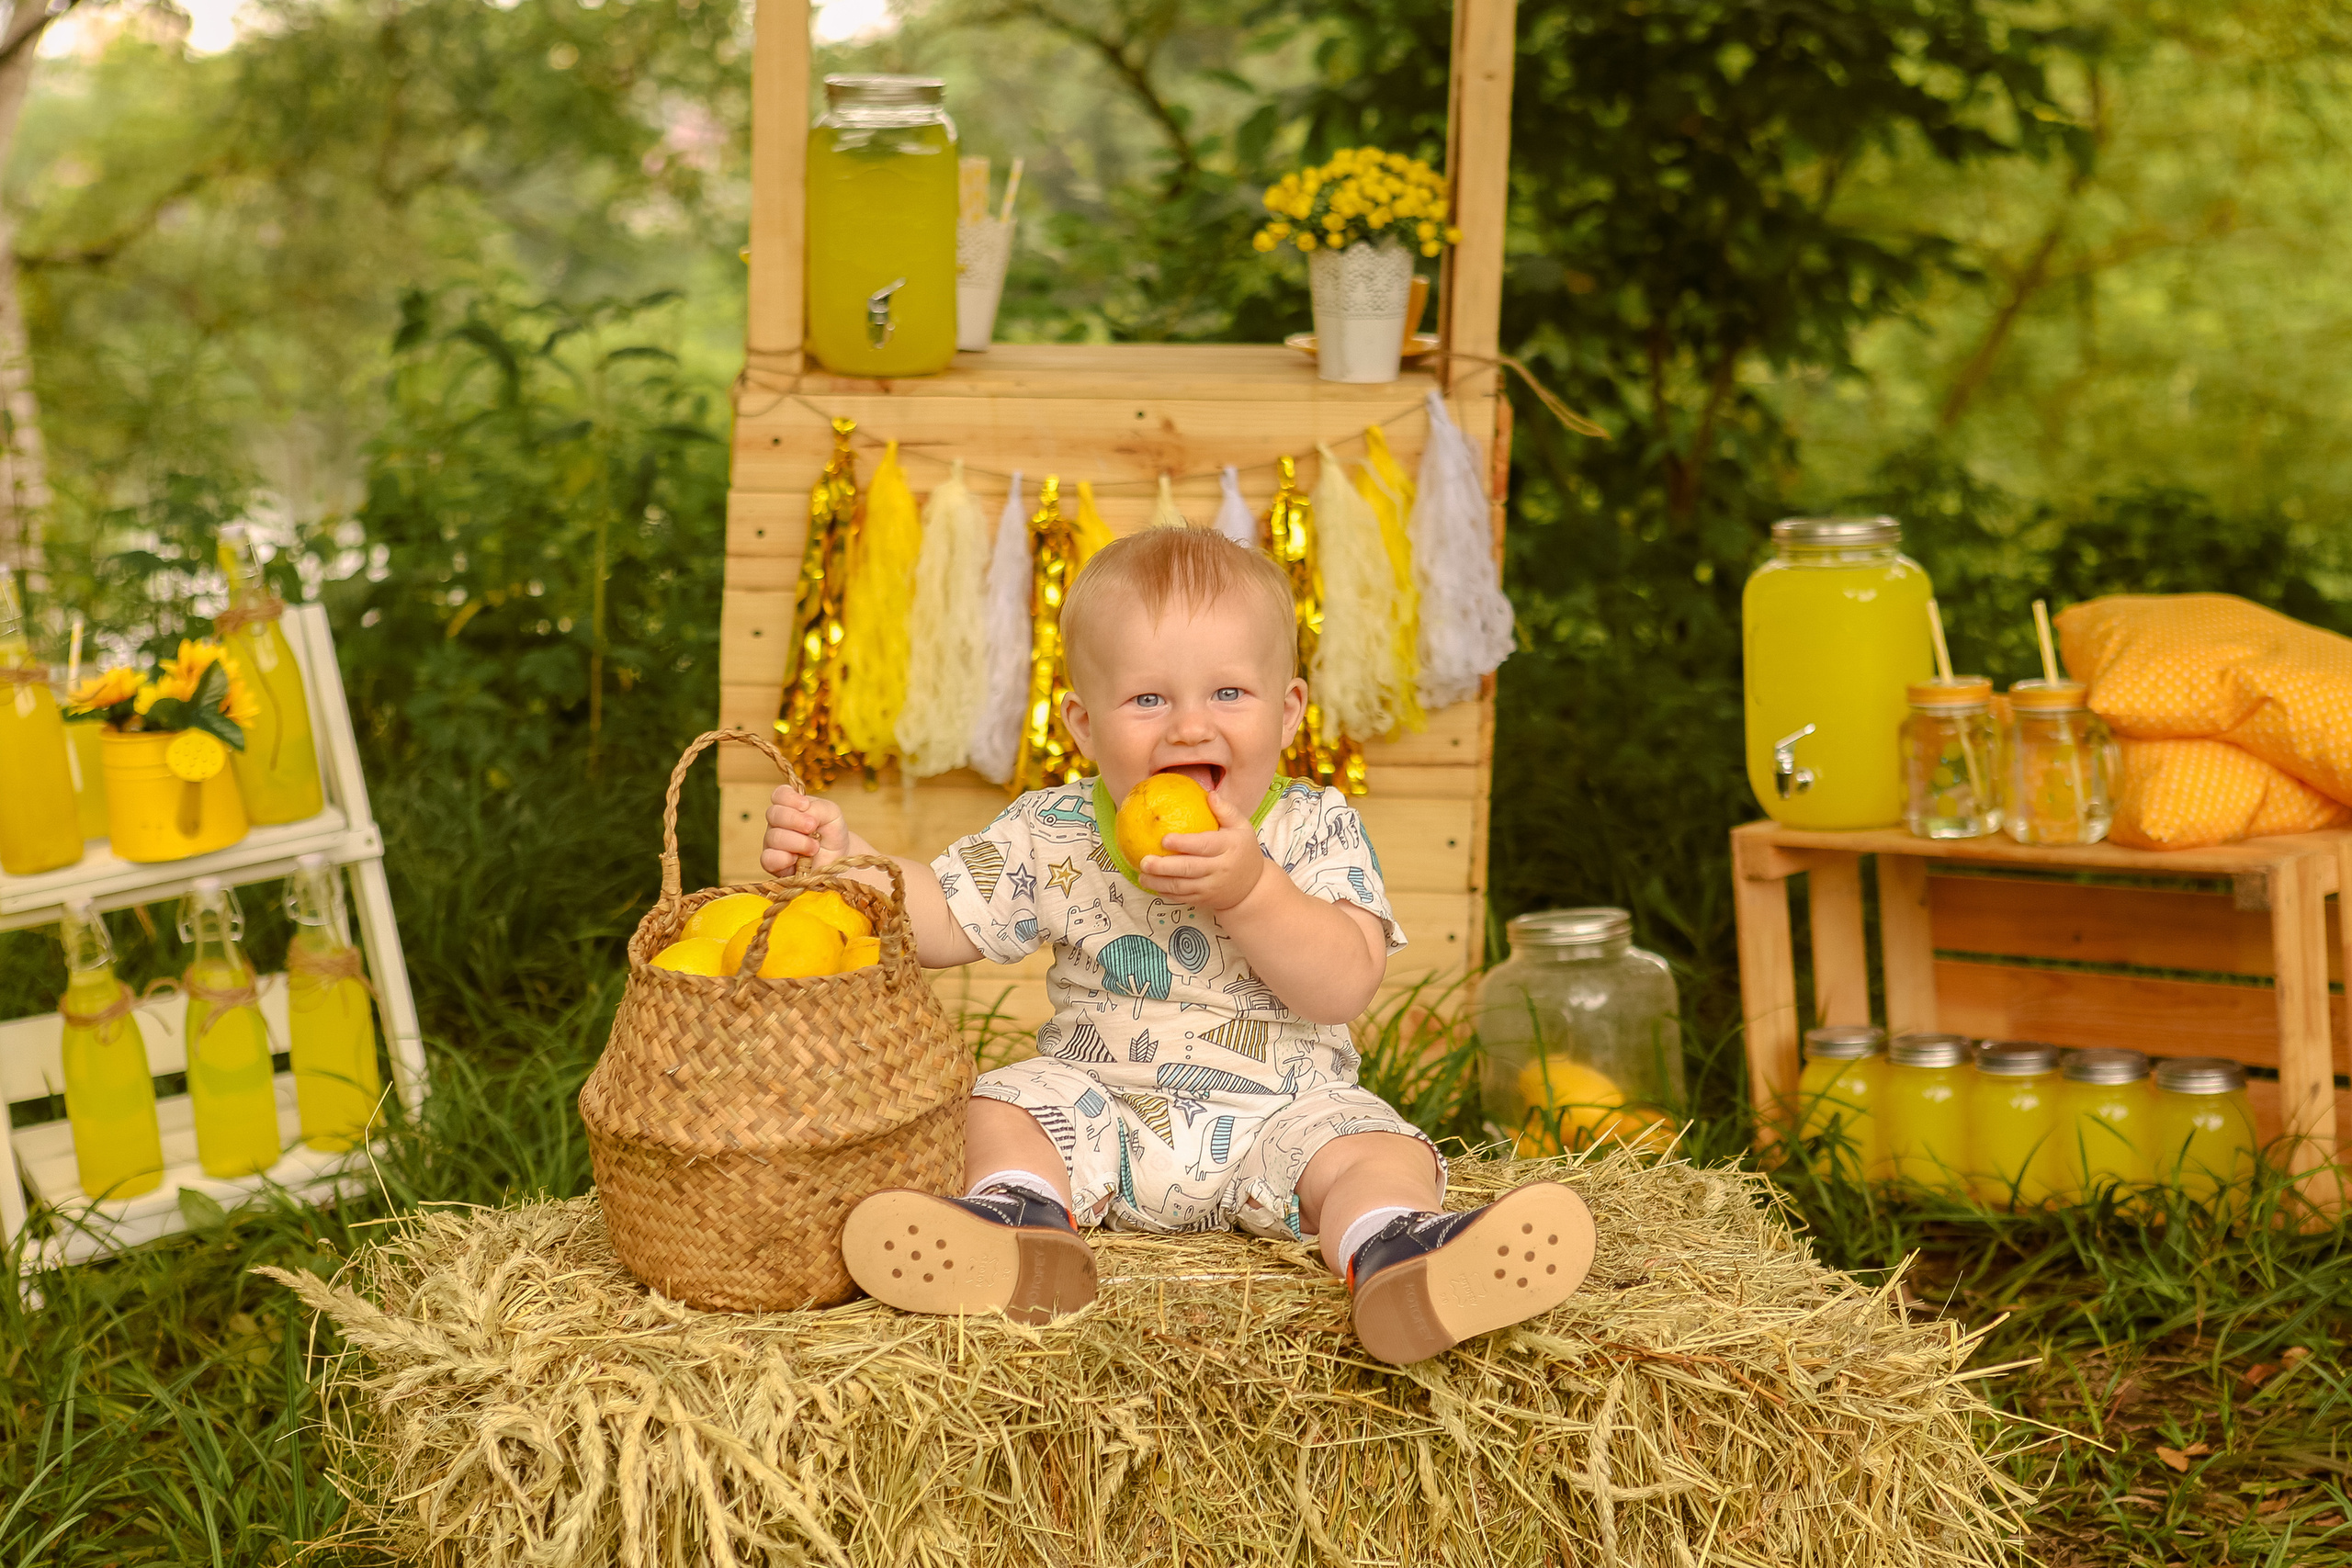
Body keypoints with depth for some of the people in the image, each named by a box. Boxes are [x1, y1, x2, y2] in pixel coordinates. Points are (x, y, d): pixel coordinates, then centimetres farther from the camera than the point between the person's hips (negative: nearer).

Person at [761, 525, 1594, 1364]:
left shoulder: (1315, 832, -8)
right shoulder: (1052, 836, -3)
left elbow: (1346, 986, -19)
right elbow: (939, 922, 1)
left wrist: (1249, 889, -32)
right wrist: (842, 855, -16)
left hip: (1284, 1112, -2)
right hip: (1103, 1106, 2)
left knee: (1377, 1152, -25)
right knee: (1003, 1105, -18)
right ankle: (1024, 1220, -41)